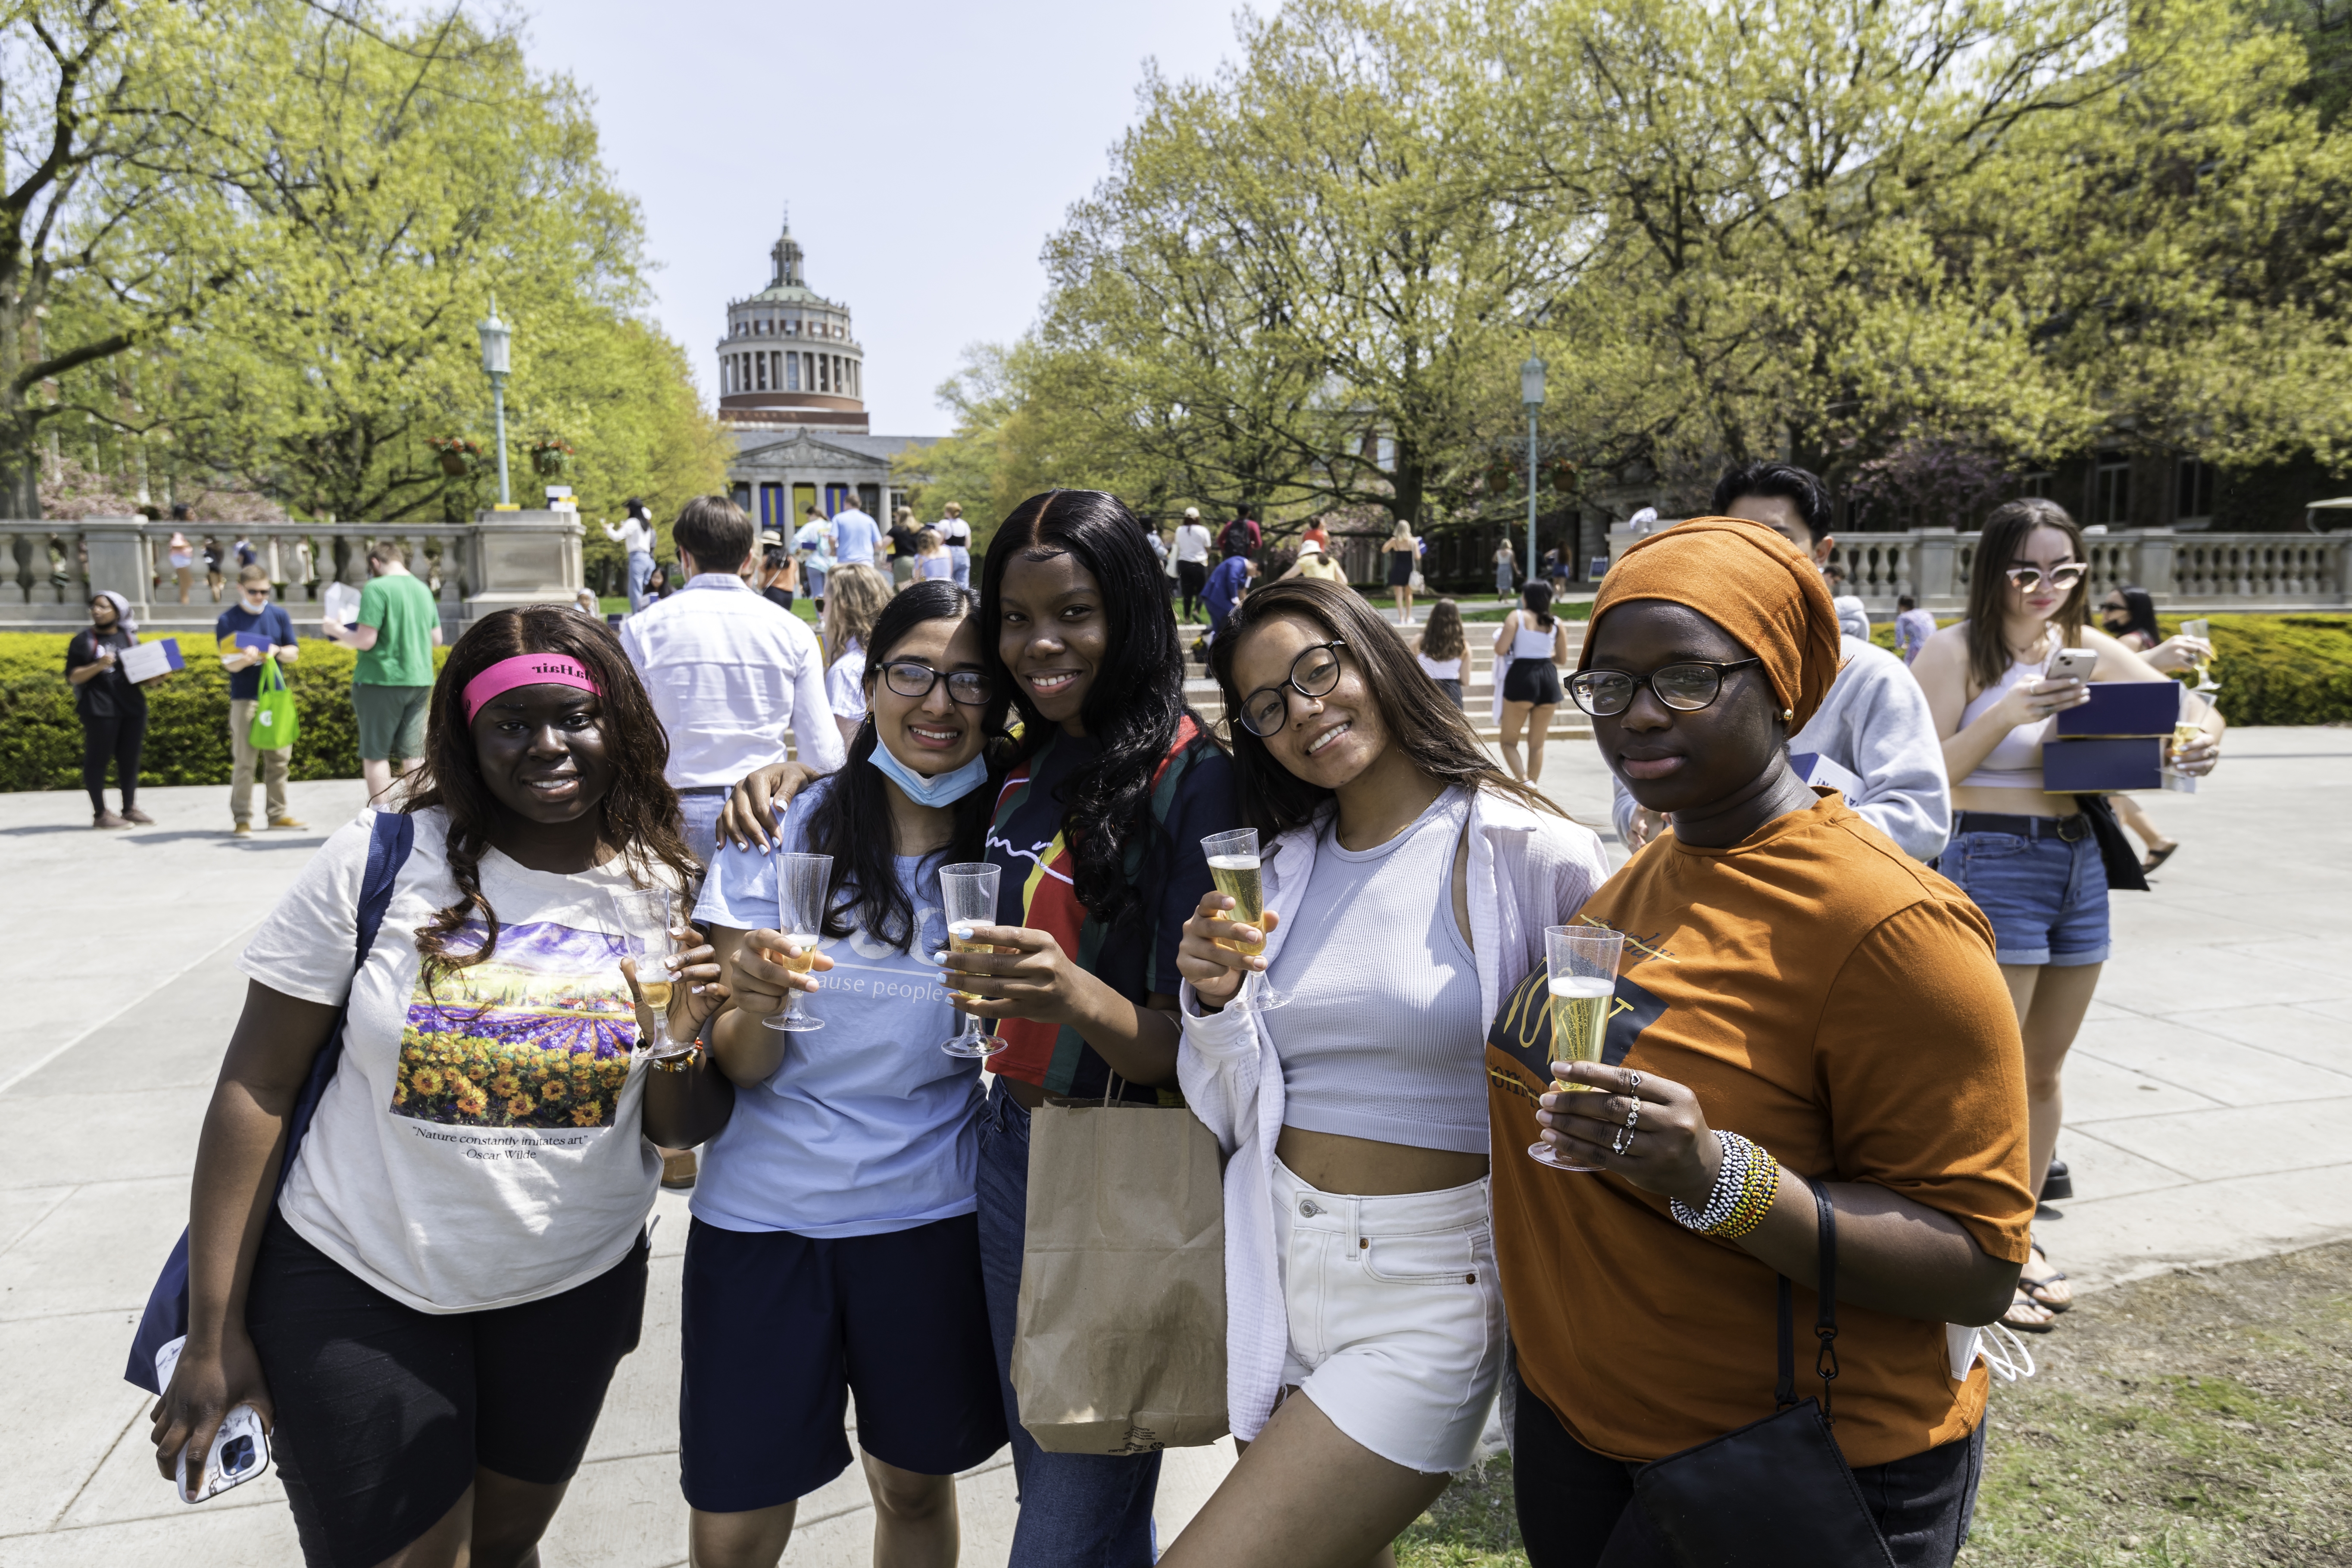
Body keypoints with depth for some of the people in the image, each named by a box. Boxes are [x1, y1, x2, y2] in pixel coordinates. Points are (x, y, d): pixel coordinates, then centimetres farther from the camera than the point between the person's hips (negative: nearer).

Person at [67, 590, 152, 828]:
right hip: (100, 710, -4)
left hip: (133, 707, 4)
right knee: (97, 758, -1)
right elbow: (73, 676, -4)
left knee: (130, 758, 8)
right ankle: (100, 814, 4)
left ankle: (130, 808, 17)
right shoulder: (83, 640, 1)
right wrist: (98, 665, -20)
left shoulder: (129, 638, 13)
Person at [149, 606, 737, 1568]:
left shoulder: (671, 890, -6)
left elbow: (682, 1131, 0)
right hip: (354, 1286, -2)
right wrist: (212, 1336, -8)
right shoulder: (380, 859, -13)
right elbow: (260, 1083, -9)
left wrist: (683, 1042, -23)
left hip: (574, 1289, 3)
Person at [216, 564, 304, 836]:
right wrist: (245, 659, -29)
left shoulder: (280, 615, 7)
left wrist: (276, 652, -16)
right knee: (244, 761, -4)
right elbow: (229, 664, -7)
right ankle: (242, 819, 0)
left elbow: (294, 653, 6)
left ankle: (278, 813, 17)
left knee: (279, 759, 8)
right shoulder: (228, 620, -3)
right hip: (244, 699, -4)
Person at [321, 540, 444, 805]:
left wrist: (336, 631, 1)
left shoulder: (377, 589, -11)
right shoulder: (423, 589, 8)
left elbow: (365, 640, -15)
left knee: (375, 754, 4)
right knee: (413, 752, 10)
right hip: (419, 681, 6)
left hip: (382, 681, -6)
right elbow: (436, 639, 14)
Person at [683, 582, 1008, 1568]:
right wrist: (756, 1002, -27)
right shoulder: (784, 832, -5)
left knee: (916, 1487, 18)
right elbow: (741, 1070, -6)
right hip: (763, 1215, 0)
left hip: (931, 1216, 1)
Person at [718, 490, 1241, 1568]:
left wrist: (1076, 997, -39)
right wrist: (796, 775, 4)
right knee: (1044, 1478, 21)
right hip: (1010, 1147, 7)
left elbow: (1193, 1052, -19)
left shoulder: (1188, 778, -16)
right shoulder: (1024, 764, 3)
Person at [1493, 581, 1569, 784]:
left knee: (1509, 741, 7)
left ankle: (1524, 782, -15)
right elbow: (1562, 659, 13)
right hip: (1549, 678, 4)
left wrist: (1500, 632, 11)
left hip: (1521, 677, -4)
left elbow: (1501, 650, -10)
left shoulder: (1517, 617, -2)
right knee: (1537, 744, 13)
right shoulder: (1557, 623, 10)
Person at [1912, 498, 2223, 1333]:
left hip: (2080, 861, 7)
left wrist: (2201, 739, -11)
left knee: (2045, 1067, 15)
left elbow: (2185, 703, 12)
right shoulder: (1958, 651, -9)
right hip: (1992, 859, -7)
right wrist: (2009, 714, -27)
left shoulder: (2084, 647, 9)